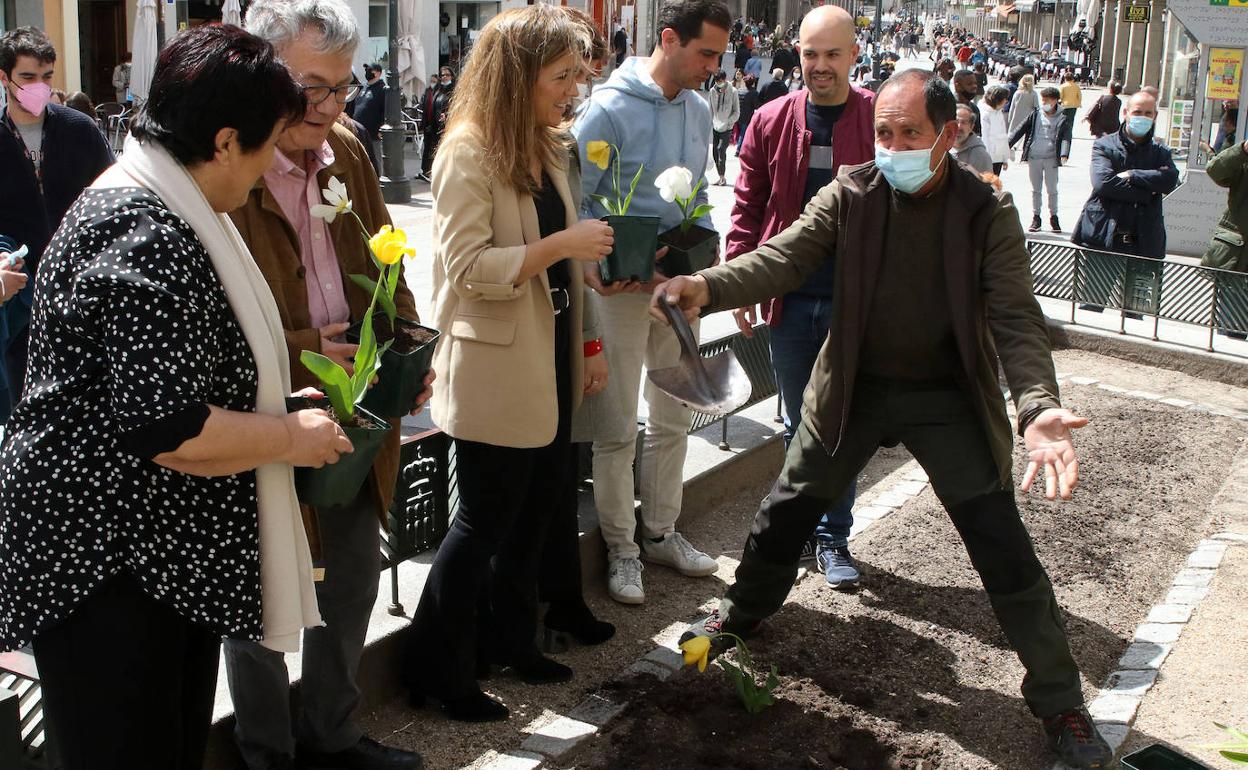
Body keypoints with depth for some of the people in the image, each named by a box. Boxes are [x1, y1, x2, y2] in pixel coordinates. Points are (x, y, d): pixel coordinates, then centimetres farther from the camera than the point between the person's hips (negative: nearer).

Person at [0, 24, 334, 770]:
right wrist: (293, 436, -14)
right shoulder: (146, 239, -23)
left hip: (169, 553, 10)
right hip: (106, 562, -10)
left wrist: (276, 401, 13)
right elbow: (166, 429, -27)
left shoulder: (156, 210, 10)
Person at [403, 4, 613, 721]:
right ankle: (439, 672, 18)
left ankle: (509, 641, 35)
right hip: (496, 369, -8)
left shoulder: (547, 148, 10)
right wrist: (563, 245, -24)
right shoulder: (469, 154, -15)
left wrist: (596, 256, 6)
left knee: (534, 509, 17)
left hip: (549, 360, 8)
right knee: (485, 520, 2)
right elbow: (468, 267, -23)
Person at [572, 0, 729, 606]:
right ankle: (621, 550, 15)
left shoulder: (698, 111, 8)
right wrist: (595, 266, -26)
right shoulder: (609, 109, -14)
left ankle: (660, 532, 31)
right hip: (621, 286, -7)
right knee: (618, 430, 1)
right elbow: (573, 201, -13)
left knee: (673, 419, 16)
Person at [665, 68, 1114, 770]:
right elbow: (783, 259, -17)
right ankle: (745, 610, 43)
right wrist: (707, 287, -37)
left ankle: (1060, 702, 13)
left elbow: (1016, 318, -18)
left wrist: (1039, 408, -35)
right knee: (786, 511, 13)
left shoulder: (988, 212, -13)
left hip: (948, 398, -2)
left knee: (1007, 555, -3)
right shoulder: (851, 195, -8)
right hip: (855, 388, 2)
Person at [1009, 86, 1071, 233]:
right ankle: (1035, 217, 18)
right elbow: (1020, 130, 3)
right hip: (1033, 157, 2)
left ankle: (1053, 217, 18)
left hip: (1051, 159, -2)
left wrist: (1064, 155, -26)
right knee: (1036, 189, 10)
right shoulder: (1035, 115, 7)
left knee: (1052, 189, 4)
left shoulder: (1062, 119, 0)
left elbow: (1066, 138, -9)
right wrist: (1007, 145, -7)